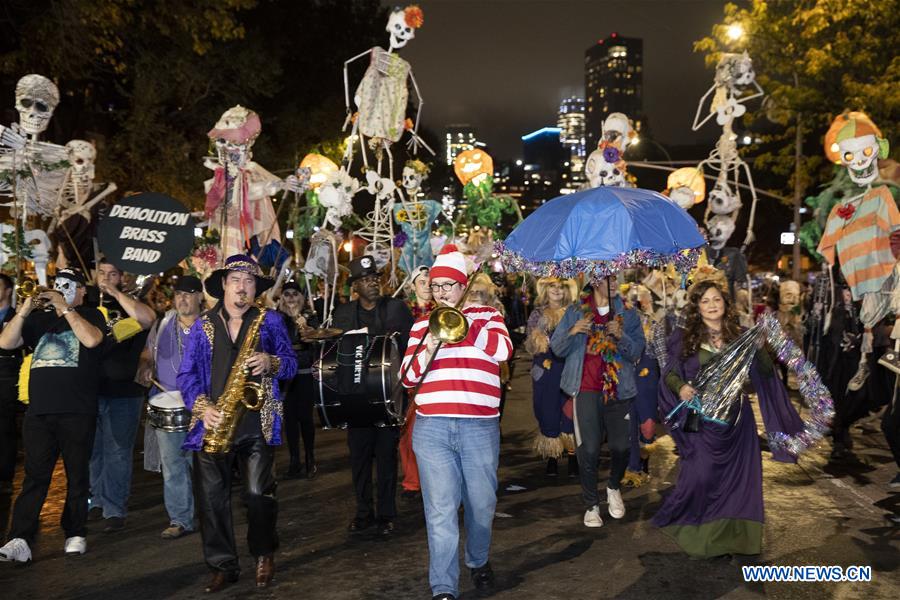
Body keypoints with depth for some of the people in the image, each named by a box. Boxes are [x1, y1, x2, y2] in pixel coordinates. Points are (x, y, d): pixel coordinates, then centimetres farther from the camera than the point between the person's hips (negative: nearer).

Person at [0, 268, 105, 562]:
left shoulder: (91, 315, 7)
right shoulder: (40, 318, 17)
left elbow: (91, 340, -15)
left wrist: (65, 308, -12)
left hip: (77, 413, -3)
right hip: (39, 411, 3)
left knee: (77, 475, 6)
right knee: (35, 476, 0)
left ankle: (76, 534, 15)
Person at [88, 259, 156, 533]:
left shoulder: (129, 304, 1)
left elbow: (147, 318, -22)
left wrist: (115, 292, -17)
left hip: (123, 391, -4)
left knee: (117, 453, -1)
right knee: (91, 450, 13)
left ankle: (115, 510, 6)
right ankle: (96, 500, 27)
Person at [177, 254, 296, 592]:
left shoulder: (270, 321, 8)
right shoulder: (202, 325, 10)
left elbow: (291, 363, 5)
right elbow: (187, 374, 6)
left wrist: (271, 363, -17)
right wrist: (202, 406, -10)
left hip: (257, 422, -2)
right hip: (212, 424, 2)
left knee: (258, 493, -6)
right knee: (211, 497, 1)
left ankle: (264, 555, 20)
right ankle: (223, 565, 17)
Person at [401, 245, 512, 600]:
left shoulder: (487, 316, 7)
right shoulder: (422, 324, 12)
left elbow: (503, 349, -13)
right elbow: (408, 378, 8)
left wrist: (462, 321, -12)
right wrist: (429, 347, -9)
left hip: (480, 427, 0)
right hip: (432, 428, 1)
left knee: (481, 505, 12)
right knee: (440, 511, -3)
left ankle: (479, 561, 38)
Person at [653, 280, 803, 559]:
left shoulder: (739, 336, 3)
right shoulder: (684, 337, -2)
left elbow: (765, 373, -1)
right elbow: (669, 373, 1)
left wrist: (759, 348, -17)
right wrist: (680, 387, -19)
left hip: (736, 417, 3)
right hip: (701, 418, -2)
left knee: (738, 475, 8)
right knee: (700, 476, -6)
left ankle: (732, 534, 25)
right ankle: (698, 534, 17)